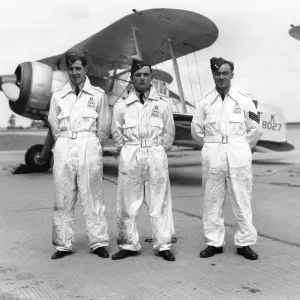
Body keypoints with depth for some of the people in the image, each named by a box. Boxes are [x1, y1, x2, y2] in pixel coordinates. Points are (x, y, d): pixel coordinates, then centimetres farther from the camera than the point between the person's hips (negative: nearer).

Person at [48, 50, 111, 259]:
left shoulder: (98, 95, 5)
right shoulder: (58, 96, 10)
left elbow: (104, 128, 6)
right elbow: (55, 126, 11)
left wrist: (93, 147, 7)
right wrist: (67, 144, 7)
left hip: (89, 147, -2)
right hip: (64, 149, 2)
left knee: (93, 198, 0)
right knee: (63, 199, 3)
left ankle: (99, 243, 9)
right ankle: (63, 244, 12)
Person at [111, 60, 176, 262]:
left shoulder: (162, 105, 7)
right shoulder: (122, 106, 7)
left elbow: (169, 133, 10)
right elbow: (117, 133, 12)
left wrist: (158, 150, 5)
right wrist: (127, 150, 6)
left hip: (156, 155, 0)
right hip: (130, 156, 1)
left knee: (160, 204, 2)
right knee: (127, 204, 3)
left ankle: (164, 245, 11)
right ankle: (129, 245, 16)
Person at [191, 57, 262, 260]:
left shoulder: (244, 101, 3)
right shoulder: (205, 103, 6)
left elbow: (255, 131, 6)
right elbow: (197, 131, 11)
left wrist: (239, 149, 9)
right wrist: (213, 147, 11)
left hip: (238, 157, -1)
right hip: (212, 157, 1)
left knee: (242, 201, 2)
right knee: (212, 201, 5)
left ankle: (244, 243, 13)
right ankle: (214, 242, 15)